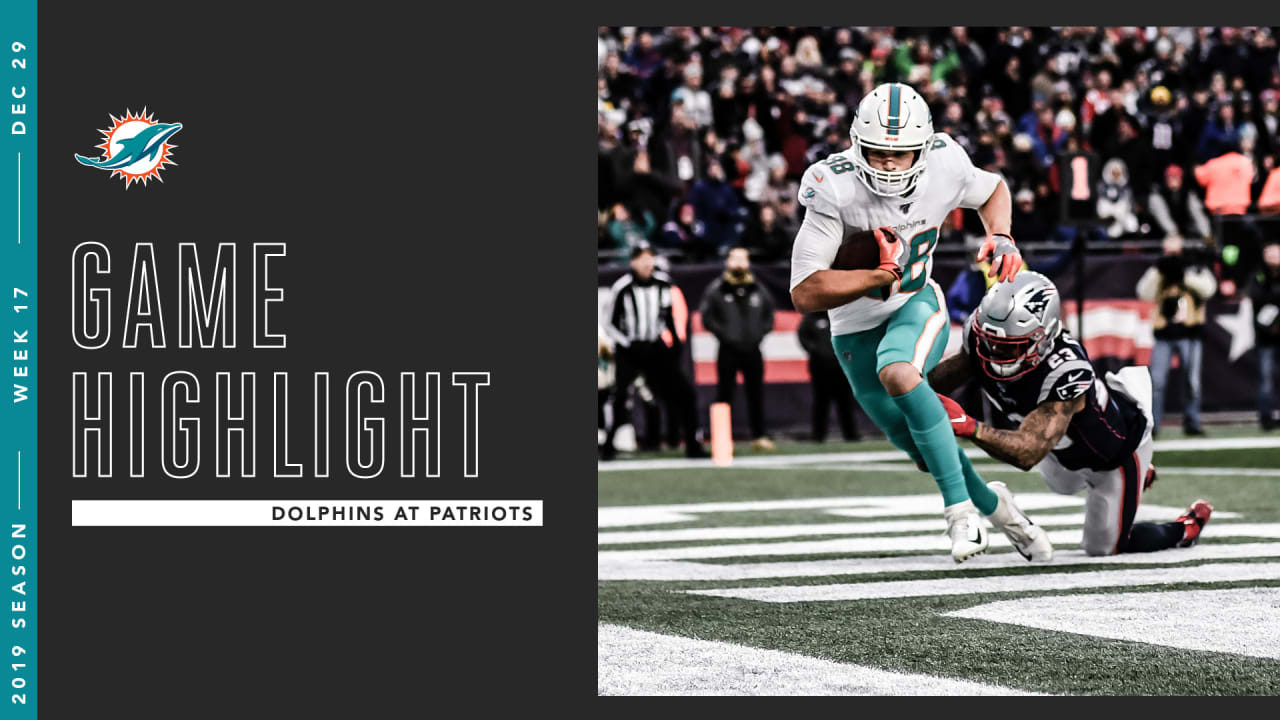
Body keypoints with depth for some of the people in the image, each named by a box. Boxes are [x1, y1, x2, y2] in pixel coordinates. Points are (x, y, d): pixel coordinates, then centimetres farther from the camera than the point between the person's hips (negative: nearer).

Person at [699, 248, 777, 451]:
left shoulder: (759, 290, 10)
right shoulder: (716, 290, -2)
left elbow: (769, 316, 16)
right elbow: (707, 318, -4)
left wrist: (760, 334, 0)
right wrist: (725, 335, -12)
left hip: (753, 350, 3)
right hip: (728, 350, -3)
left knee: (756, 394, 6)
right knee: (724, 394, -2)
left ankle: (759, 436, 13)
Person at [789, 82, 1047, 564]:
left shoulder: (944, 168, -18)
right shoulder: (834, 190, -28)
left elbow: (992, 190, 9)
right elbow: (805, 295, -30)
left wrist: (1001, 237, -11)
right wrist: (883, 275, -31)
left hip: (916, 306, 0)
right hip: (857, 327, 0)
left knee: (898, 373, -34)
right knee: (922, 445, 8)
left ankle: (961, 510, -29)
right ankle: (993, 505, 38)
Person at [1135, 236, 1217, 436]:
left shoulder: (1197, 270, 10)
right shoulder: (1157, 273, 15)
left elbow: (1207, 288, -9)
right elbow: (1145, 293, -1)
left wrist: (1185, 274, -17)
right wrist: (1157, 272, -11)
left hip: (1189, 333, -1)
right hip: (1164, 335, 1)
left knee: (1192, 381, -1)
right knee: (1157, 381, -7)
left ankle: (1192, 423, 5)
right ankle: (1151, 424, -7)